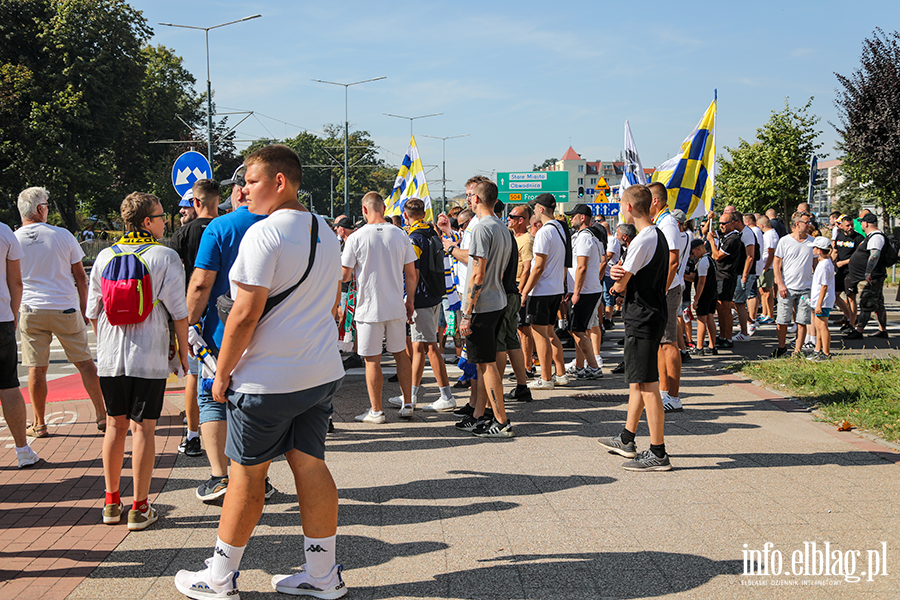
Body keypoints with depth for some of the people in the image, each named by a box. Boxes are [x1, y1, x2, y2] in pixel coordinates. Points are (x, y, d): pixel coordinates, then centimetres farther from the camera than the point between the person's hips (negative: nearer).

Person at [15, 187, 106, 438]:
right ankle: (101, 415, 7)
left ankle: (39, 424, 12)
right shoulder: (63, 236, -1)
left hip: (31, 311, 0)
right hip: (66, 308, 0)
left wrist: (14, 311, 20)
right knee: (84, 361, 7)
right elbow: (80, 277, 3)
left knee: (36, 368, 5)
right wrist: (83, 310, 11)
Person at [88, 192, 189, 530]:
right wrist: (183, 354, 3)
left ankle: (111, 503, 20)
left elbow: (93, 311, 11)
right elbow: (178, 313, -7)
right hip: (149, 357, -4)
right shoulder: (166, 257, -6)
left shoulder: (105, 256, 6)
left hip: (109, 356, 4)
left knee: (115, 426, 14)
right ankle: (140, 508, 5)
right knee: (143, 428, 1)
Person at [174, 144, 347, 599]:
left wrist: (222, 373, -10)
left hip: (268, 378, -8)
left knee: (247, 473, 4)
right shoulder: (325, 232, 11)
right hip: (323, 372, 8)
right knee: (310, 464, 11)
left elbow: (245, 313, -19)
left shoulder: (263, 233, -16)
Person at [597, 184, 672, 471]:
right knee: (637, 382, 19)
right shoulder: (659, 235, 13)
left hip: (642, 320, -10)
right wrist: (622, 279, -8)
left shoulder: (642, 240, -19)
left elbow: (620, 285, -15)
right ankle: (626, 440, 31)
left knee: (647, 386, -6)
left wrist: (619, 282, 8)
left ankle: (658, 454, -2)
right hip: (652, 316, 10)